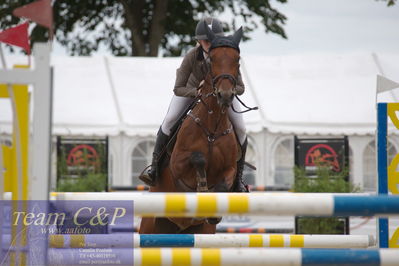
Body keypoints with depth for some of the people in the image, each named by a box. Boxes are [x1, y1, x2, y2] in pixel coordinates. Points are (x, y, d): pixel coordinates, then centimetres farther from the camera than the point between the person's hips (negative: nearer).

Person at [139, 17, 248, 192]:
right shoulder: (192, 56, -37)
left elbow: (240, 88, -27)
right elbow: (178, 89, -32)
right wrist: (198, 92, -49)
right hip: (191, 87, -1)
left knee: (240, 129, -10)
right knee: (169, 121, -17)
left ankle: (238, 178, 7)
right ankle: (154, 170, -7)